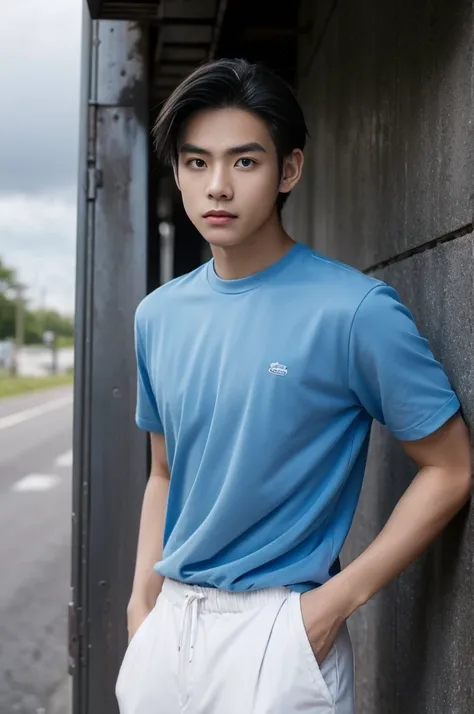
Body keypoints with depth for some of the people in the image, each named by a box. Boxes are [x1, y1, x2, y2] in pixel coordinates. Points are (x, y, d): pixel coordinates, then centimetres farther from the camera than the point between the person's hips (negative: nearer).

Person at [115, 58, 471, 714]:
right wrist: (143, 602, 5)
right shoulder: (159, 315, 2)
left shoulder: (357, 310, -15)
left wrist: (334, 601, -14)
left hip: (276, 630, -5)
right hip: (168, 621, 6)